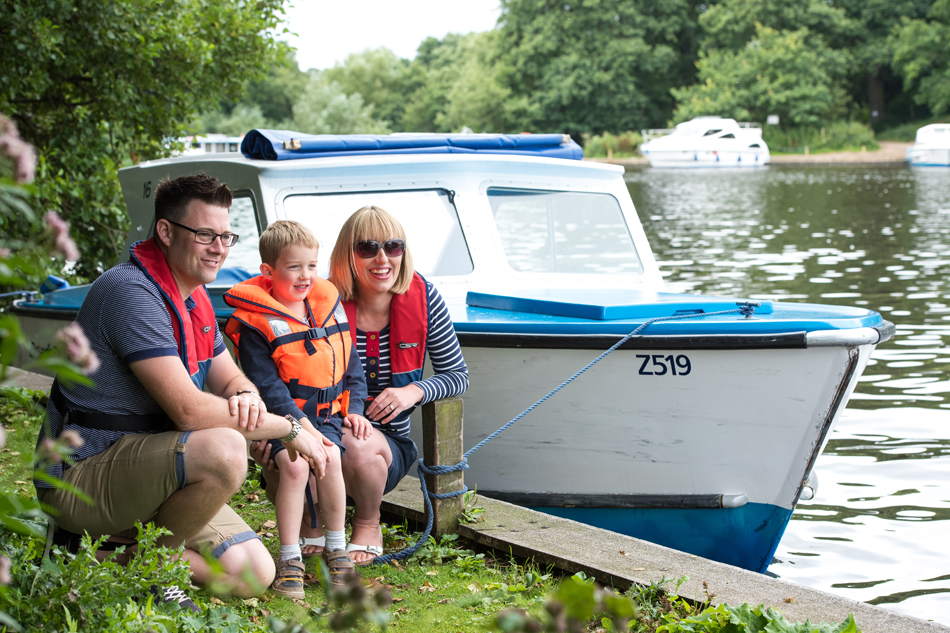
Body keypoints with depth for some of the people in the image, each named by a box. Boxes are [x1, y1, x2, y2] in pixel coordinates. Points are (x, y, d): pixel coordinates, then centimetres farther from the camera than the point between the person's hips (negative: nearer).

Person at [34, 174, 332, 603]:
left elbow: (233, 380, 15)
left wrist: (246, 399, -12)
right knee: (223, 451, -34)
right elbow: (188, 410, -27)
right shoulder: (131, 292, -21)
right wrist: (290, 429, -19)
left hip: (148, 475, 9)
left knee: (254, 575, -1)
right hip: (82, 475, -9)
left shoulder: (194, 300, 11)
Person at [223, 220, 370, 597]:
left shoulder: (329, 307, 10)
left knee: (330, 459, -24)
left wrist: (353, 408, 6)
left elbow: (351, 364, 18)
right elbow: (265, 383, -11)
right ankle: (290, 559, -19)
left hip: (325, 412, 4)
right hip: (280, 415, -3)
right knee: (293, 464, -28)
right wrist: (298, 423, -19)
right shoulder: (255, 323, -7)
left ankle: (336, 549, -8)